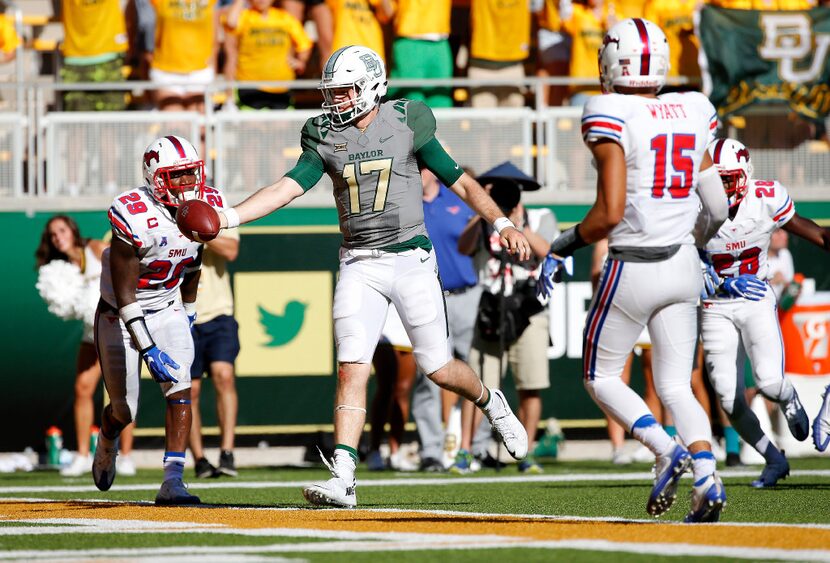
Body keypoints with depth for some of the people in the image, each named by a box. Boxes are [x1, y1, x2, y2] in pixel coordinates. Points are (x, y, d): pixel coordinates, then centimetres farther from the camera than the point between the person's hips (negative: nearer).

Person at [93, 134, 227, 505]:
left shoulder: (206, 207, -11)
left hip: (166, 311, 4)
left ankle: (172, 483, -19)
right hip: (120, 317, -4)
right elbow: (124, 294, -27)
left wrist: (188, 311, 21)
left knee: (180, 388, -17)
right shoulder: (134, 217, -30)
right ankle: (107, 443, 41)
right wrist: (147, 349, -31)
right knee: (125, 410, 4)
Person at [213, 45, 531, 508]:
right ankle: (343, 479, -15)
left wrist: (502, 223, -7)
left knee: (439, 368, 2)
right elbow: (289, 187, -6)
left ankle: (491, 403, 36)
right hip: (359, 265, 2)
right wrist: (229, 217, -20)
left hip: (411, 258, -2)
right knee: (352, 368, -11)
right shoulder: (326, 138, 4)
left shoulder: (407, 126, -2)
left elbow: (460, 182, 3)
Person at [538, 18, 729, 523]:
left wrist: (561, 249, -4)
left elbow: (610, 212, -19)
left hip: (634, 270, -5)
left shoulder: (612, 120, -14)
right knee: (676, 386, 11)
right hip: (684, 268, 5)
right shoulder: (692, 114, 4)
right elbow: (717, 210, 7)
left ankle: (666, 450, -11)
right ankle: (707, 479, -12)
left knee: (601, 377, 12)